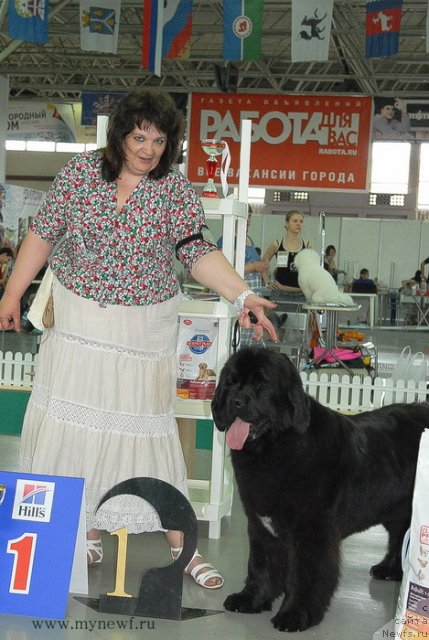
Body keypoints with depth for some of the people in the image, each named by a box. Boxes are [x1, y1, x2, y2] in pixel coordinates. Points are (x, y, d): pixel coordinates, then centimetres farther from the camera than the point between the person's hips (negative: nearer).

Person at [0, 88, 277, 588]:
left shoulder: (176, 189, -4)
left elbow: (198, 252, -10)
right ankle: (86, 528, 24)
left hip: (144, 331, -1)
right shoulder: (81, 171, -2)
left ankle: (179, 544, 12)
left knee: (148, 429, 1)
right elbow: (44, 233, 4)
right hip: (78, 323, 2)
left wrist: (243, 296, -26)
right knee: (73, 422, 5)